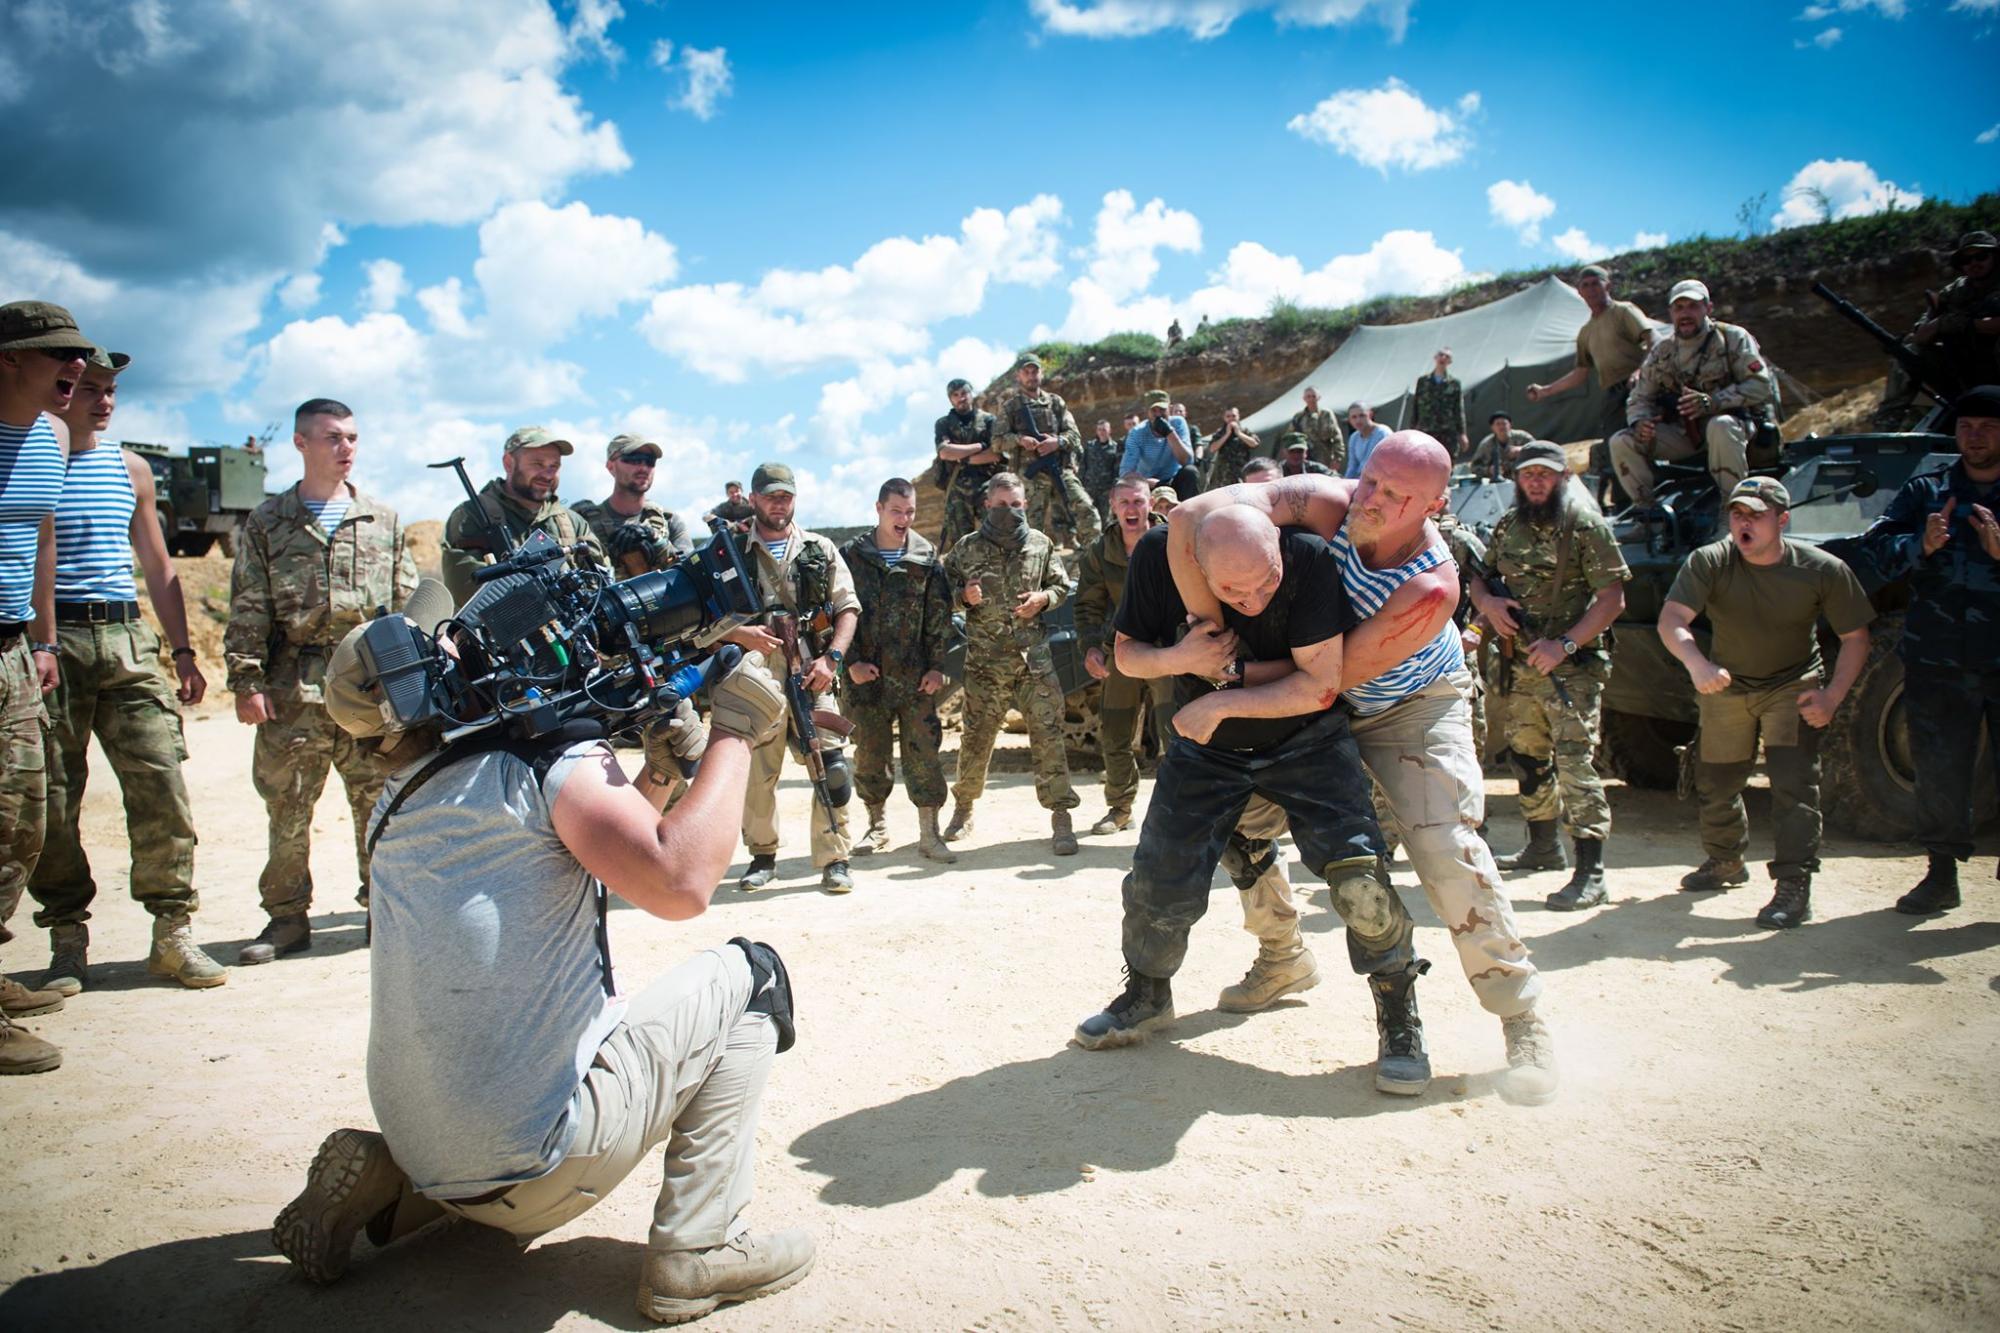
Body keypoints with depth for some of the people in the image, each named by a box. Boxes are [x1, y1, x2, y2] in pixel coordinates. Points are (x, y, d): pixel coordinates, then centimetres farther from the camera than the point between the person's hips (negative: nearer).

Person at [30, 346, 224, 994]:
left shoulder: (131, 470, 15)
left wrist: (182, 649, 14)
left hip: (126, 640, 3)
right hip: (49, 641, -3)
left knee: (161, 784, -4)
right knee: (53, 798, 1)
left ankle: (173, 931, 2)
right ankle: (67, 939, 12)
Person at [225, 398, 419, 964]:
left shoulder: (383, 520, 11)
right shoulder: (268, 522, 8)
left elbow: (408, 602, 11)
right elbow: (248, 610, 4)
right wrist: (246, 681, -4)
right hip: (293, 690, 0)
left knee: (380, 802, 3)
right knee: (287, 808, 4)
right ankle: (287, 917, 15)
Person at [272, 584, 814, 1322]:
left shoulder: (401, 804, 12)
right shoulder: (556, 762, -12)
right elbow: (678, 882, -26)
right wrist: (733, 733, -14)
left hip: (421, 1148, 8)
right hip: (530, 1167, -8)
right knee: (749, 977, 7)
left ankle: (391, 1186, 18)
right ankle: (698, 1250, 4)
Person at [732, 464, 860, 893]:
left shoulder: (821, 550, 12)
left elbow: (848, 608, 8)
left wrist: (831, 658, -6)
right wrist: (740, 634, -14)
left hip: (813, 676, 0)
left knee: (830, 766, -9)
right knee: (756, 771, 6)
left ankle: (834, 860, -2)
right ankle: (762, 856, 22)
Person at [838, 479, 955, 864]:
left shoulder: (927, 558, 3)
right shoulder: (852, 555, 2)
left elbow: (940, 616, 4)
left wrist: (936, 666, -2)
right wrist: (851, 661, -6)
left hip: (915, 675, 0)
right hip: (867, 674, 1)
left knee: (923, 752, -2)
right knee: (870, 753, 9)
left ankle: (929, 833, 4)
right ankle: (878, 825, 25)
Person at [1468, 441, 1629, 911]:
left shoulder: (1586, 525, -10)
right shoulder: (1508, 526, 9)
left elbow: (1612, 598, -13)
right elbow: (1476, 578, 18)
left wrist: (1565, 644, -22)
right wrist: (1488, 602, -6)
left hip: (1572, 668, -7)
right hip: (1520, 666, 7)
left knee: (1575, 762, -12)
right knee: (1528, 758, 17)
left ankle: (1590, 872, -9)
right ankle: (1543, 846, 34)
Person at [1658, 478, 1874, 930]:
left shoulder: (1823, 570, -18)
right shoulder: (1709, 562, -20)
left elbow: (1856, 638, -8)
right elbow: (1671, 620, -32)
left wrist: (1832, 696, -21)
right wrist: (1697, 664, -52)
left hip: (1793, 686, -2)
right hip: (1726, 686, 2)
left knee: (1794, 783, -16)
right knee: (1715, 783, 13)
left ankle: (1794, 887, -9)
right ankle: (1725, 860, 38)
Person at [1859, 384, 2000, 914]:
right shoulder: (1926, 490, 9)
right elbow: (1877, 544, 0)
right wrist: (1920, 546, -17)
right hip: (1936, 663, 2)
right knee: (1938, 771, 7)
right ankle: (1942, 874, 19)